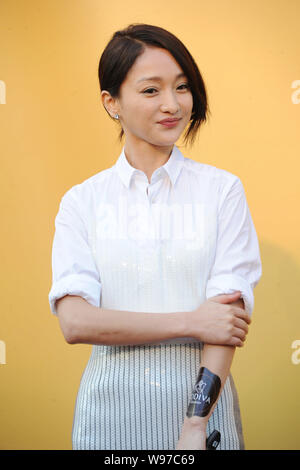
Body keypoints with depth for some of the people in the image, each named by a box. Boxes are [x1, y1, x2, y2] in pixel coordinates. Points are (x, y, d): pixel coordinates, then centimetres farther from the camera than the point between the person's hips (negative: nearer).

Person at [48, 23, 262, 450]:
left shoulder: (222, 190, -2)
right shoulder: (82, 202, 0)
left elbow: (228, 313, -9)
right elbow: (75, 322, -10)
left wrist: (196, 426, -19)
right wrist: (190, 323, -15)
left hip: (203, 400, 0)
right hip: (112, 404, 1)